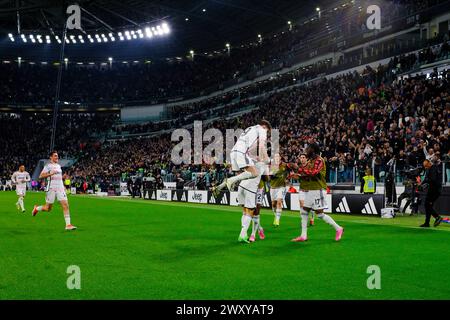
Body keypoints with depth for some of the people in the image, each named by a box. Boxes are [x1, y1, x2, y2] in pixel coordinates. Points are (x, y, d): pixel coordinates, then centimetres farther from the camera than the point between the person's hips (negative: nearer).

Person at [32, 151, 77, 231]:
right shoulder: (48, 166, -4)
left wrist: (63, 177, 11)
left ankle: (68, 225, -10)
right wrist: (50, 173, -21)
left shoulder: (58, 166, 17)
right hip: (51, 188, -5)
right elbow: (40, 176, -11)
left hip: (60, 188, 5)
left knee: (65, 205, -9)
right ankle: (36, 208, 36)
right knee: (48, 208, 4)